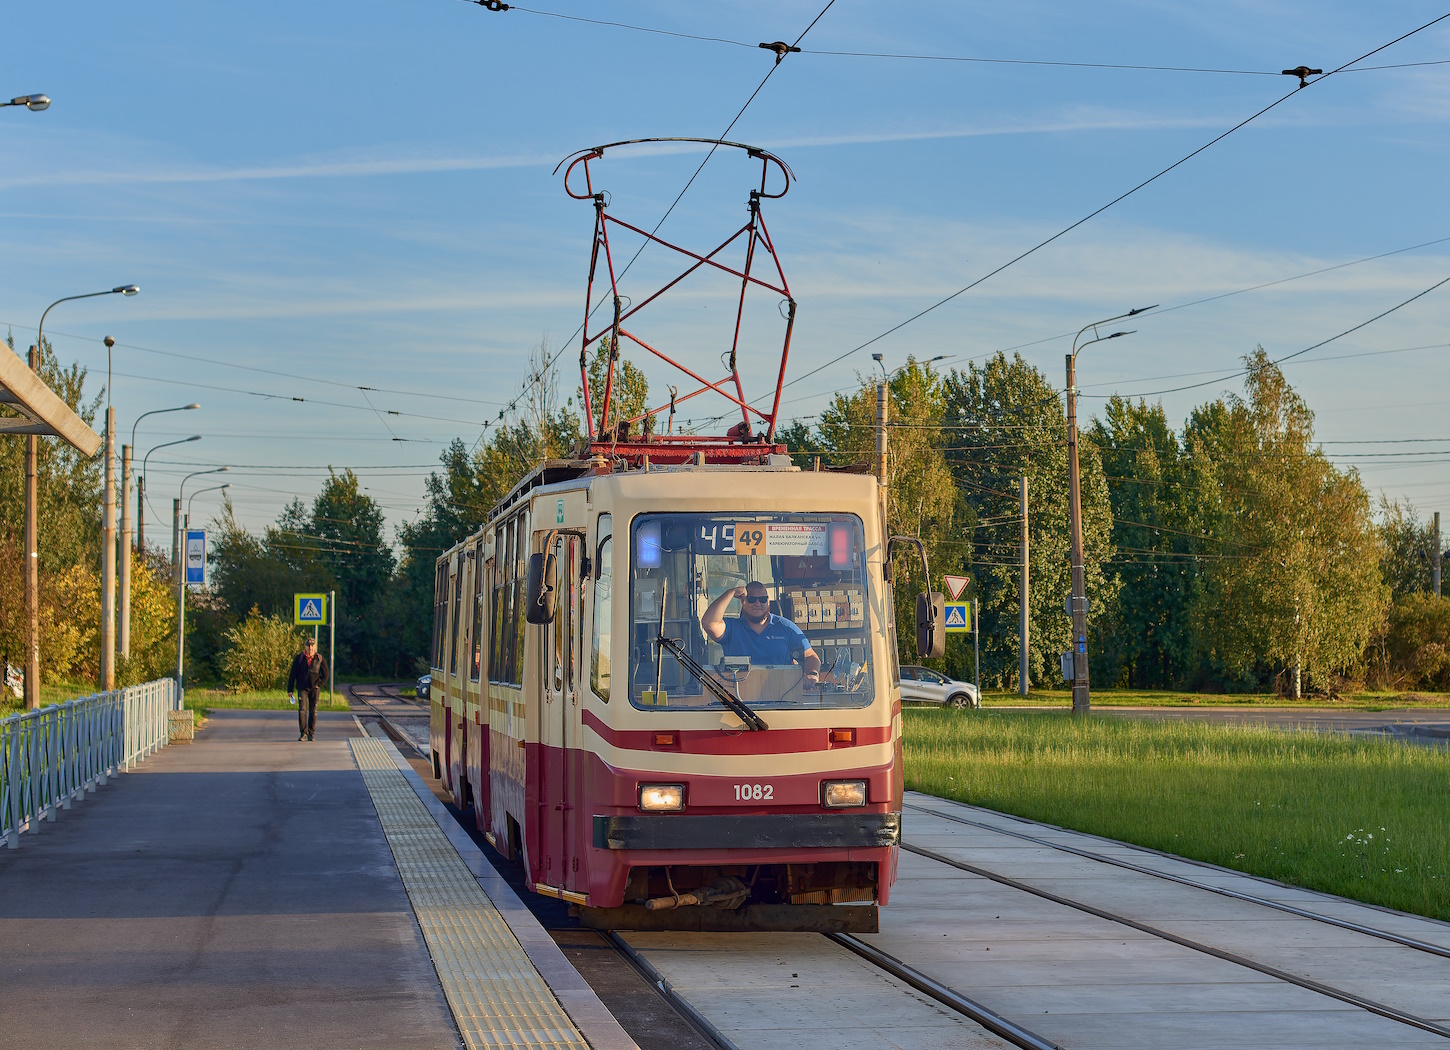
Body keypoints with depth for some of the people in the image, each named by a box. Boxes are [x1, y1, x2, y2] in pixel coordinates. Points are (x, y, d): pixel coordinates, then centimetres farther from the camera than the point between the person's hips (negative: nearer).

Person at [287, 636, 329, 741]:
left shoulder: (319, 659, 3)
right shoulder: (299, 658, 2)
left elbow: (325, 675, 10)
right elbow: (292, 674, 4)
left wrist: (318, 684, -3)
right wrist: (290, 690, 1)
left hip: (314, 689, 1)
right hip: (302, 688, -1)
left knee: (313, 712, 2)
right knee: (302, 710, -12)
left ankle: (310, 734, 10)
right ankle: (303, 734, -9)